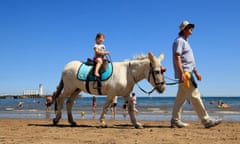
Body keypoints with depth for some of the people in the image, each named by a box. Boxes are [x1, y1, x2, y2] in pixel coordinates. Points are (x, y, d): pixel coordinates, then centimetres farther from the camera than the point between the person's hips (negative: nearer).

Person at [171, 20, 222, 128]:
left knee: (180, 98, 9)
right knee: (195, 96, -10)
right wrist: (182, 73, -26)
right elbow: (177, 58, -18)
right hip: (184, 73, -10)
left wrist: (196, 72, 22)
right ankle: (206, 120, -8)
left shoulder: (185, 42, 24)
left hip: (188, 73, 10)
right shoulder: (179, 40, -7)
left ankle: (175, 120, 13)